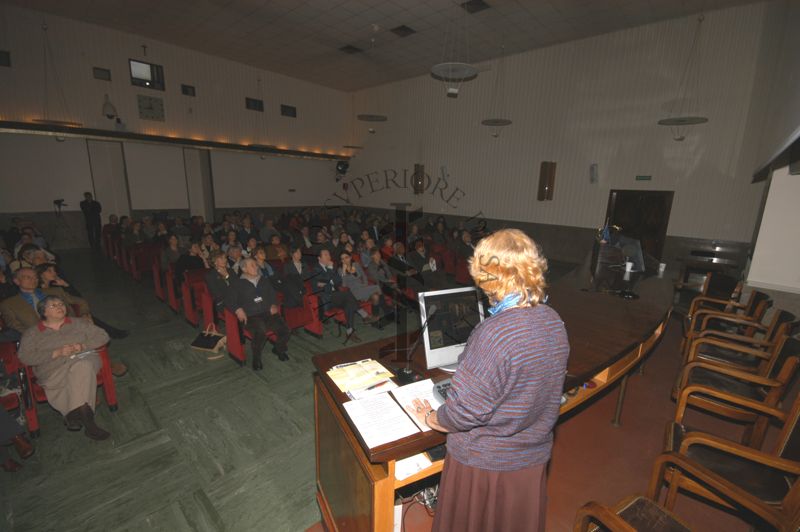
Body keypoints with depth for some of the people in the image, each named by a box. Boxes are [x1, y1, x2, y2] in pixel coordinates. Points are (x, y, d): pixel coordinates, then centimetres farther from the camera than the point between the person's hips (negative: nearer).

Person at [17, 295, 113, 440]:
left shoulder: (79, 323, 17)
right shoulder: (32, 333, 15)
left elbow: (103, 337, 11)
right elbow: (25, 357, 2)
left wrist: (83, 346, -7)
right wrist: (57, 353, -12)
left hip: (84, 359, 1)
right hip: (53, 370, -1)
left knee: (82, 368, -37)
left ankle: (74, 414, -30)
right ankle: (88, 422, -32)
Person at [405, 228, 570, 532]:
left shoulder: (494, 334, -34)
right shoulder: (554, 322, -9)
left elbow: (464, 411, -26)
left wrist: (428, 419, -7)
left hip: (485, 462, -6)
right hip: (534, 458, 6)